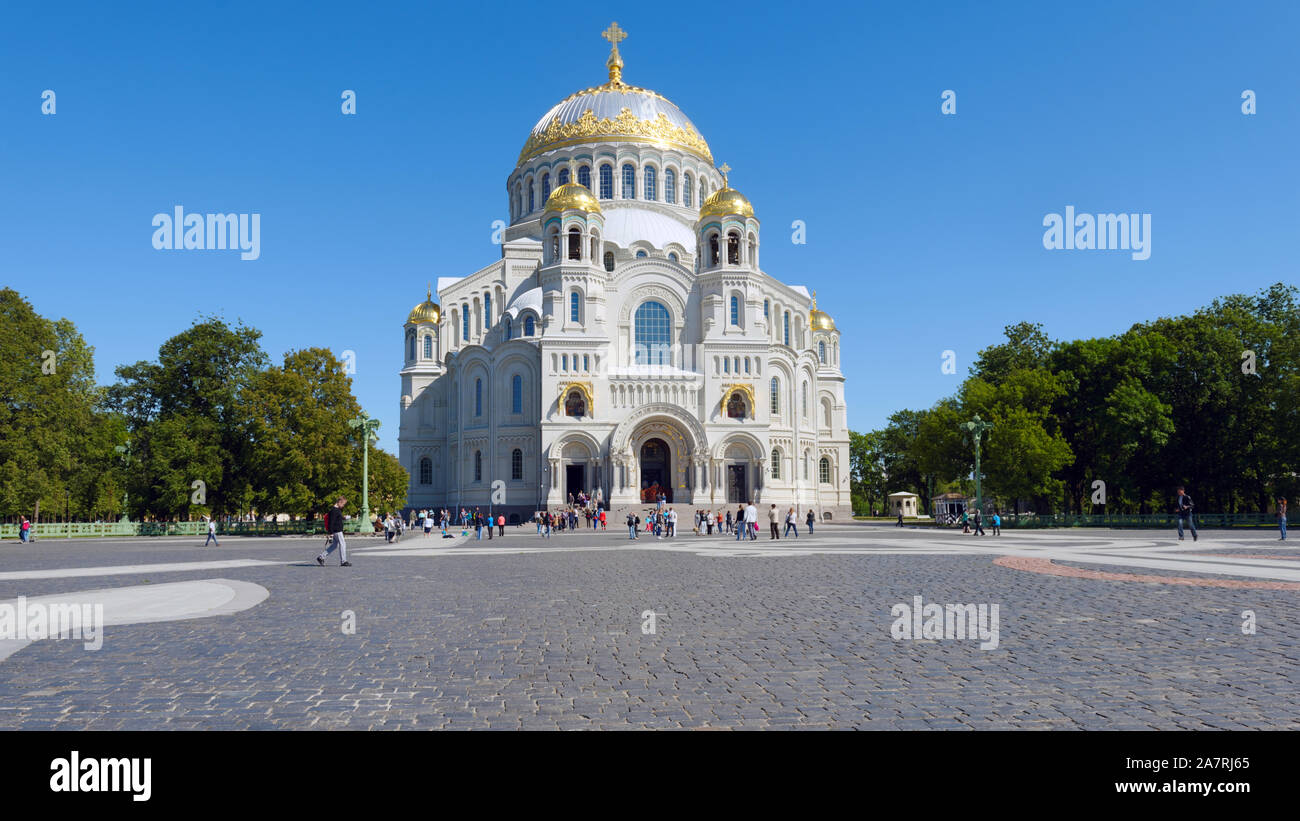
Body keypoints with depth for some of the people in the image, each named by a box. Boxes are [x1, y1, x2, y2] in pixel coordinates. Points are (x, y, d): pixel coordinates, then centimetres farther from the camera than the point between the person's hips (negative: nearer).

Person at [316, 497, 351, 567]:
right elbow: (331, 522, -20)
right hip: (337, 531, -10)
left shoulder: (338, 510, 15)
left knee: (334, 545, 13)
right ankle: (343, 561, 2)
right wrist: (331, 533, -21)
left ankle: (321, 557, 16)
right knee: (342, 544, -4)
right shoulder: (334, 510, -16)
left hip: (338, 530, 10)